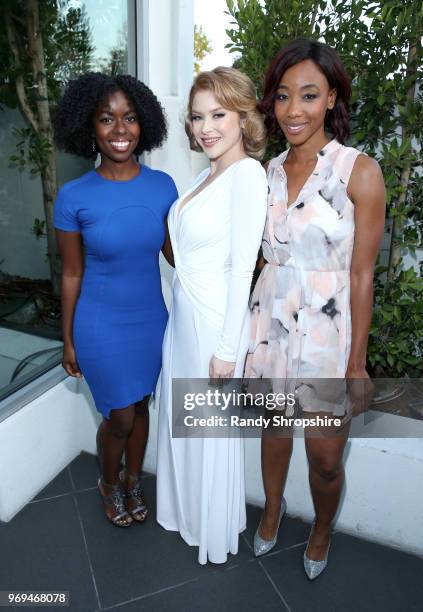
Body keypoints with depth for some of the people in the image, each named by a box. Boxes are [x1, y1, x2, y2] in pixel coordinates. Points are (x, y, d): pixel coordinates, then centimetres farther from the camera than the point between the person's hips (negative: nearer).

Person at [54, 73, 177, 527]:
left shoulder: (162, 186, -6)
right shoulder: (74, 196, -14)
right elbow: (72, 275, -6)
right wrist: (68, 341, -1)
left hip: (151, 320, 3)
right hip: (101, 327, -3)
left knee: (140, 406, 20)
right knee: (119, 418, 11)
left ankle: (133, 481, 47)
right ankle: (109, 484, 44)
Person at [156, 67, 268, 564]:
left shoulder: (248, 174, -17)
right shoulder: (209, 173, 9)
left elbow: (242, 269, -19)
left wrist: (227, 349, -17)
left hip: (215, 320, -8)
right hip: (184, 314, 9)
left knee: (213, 430, 11)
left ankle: (215, 533, 39)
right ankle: (186, 511, 48)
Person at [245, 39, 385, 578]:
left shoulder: (360, 171, -11)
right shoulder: (269, 172, 5)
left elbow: (361, 275, -10)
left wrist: (357, 361, -8)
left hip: (327, 331, -4)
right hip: (270, 323, 4)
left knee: (325, 460, 9)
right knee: (273, 431, 21)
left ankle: (321, 530, 43)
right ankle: (272, 509, 50)